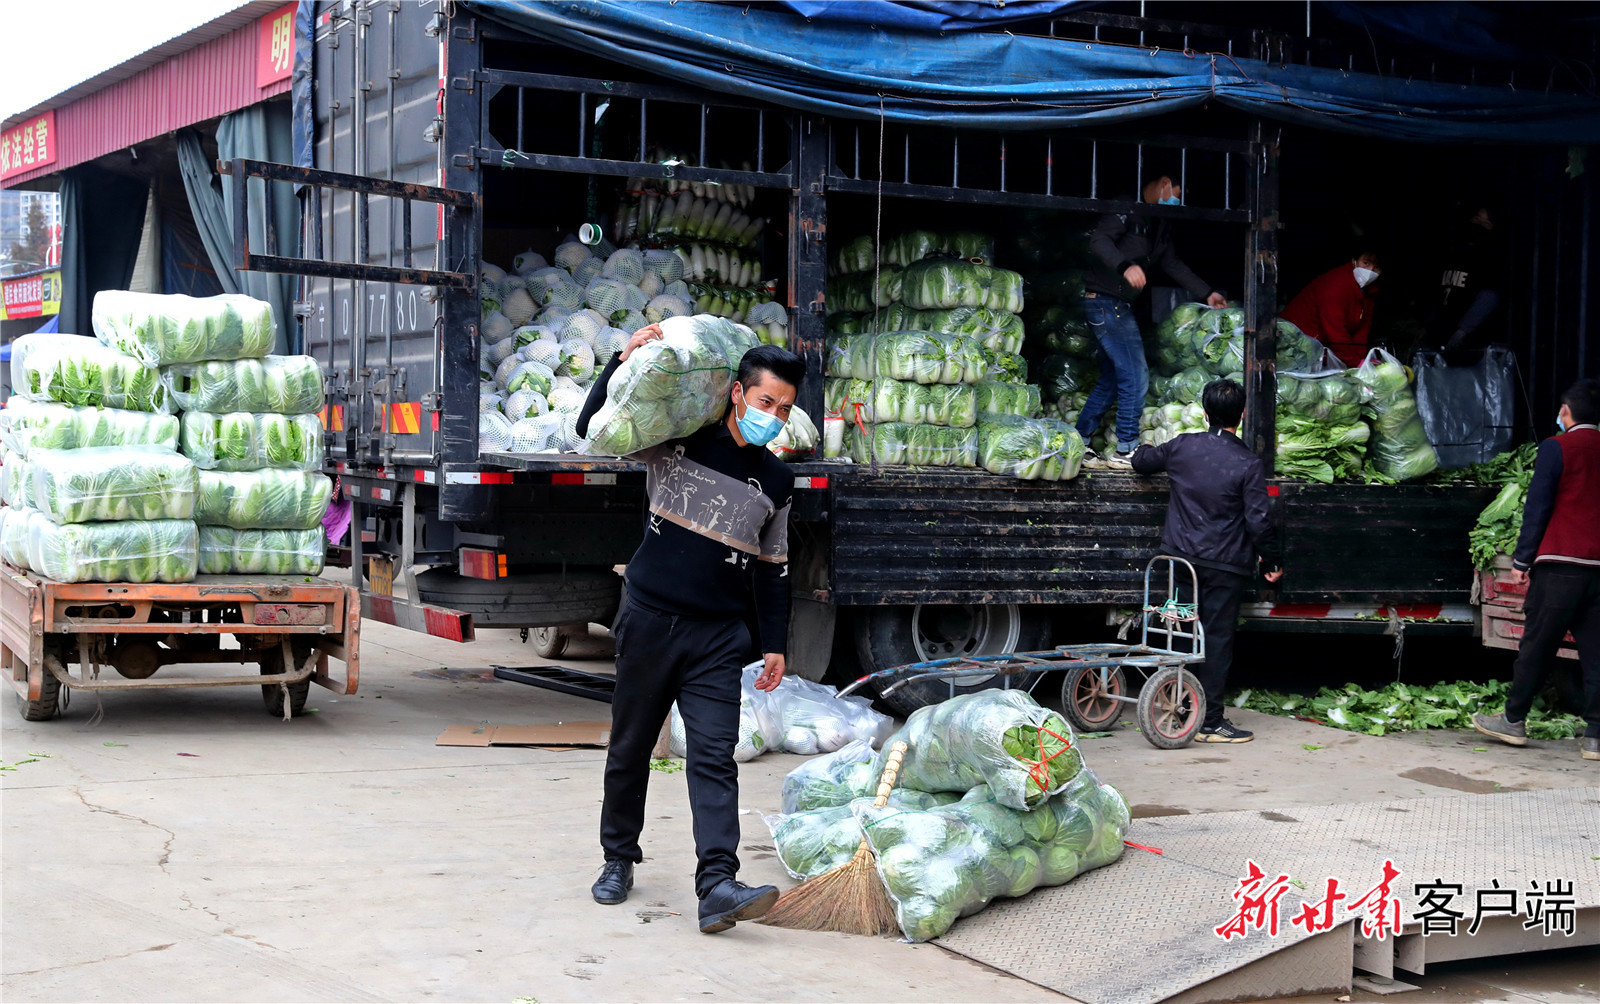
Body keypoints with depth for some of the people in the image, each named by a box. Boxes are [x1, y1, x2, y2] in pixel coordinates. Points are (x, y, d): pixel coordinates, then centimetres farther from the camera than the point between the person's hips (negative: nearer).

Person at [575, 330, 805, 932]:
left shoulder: (776, 481, 10)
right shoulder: (676, 444, 0)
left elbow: (772, 569, 16)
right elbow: (592, 429, 2)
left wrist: (775, 644, 12)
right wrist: (623, 362, -11)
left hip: (718, 636, 1)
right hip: (648, 619, -1)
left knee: (715, 757, -10)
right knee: (631, 748, 9)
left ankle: (717, 884, -19)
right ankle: (619, 859, 27)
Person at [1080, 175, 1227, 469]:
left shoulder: (1159, 227, 18)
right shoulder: (1127, 210, -11)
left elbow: (1173, 265, 23)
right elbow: (1099, 239, -24)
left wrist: (1207, 293, 18)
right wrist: (1126, 266, -39)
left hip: (1119, 307, 10)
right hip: (1105, 301, -10)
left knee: (1111, 379, 12)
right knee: (1135, 377, -10)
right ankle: (1126, 451, -5)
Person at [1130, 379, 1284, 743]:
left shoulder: (1182, 446, -1)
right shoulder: (1248, 464, -14)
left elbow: (1141, 461, 17)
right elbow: (1258, 521, -13)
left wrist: (1145, 450, 41)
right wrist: (1272, 561, 1)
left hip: (1180, 554, 4)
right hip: (1224, 563, -4)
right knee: (1217, 637, 1)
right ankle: (1209, 722, 1)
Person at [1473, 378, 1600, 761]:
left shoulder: (1557, 448, -5)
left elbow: (1538, 507, -6)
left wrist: (1522, 559, -1)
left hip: (1560, 564, -5)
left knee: (1536, 644, 4)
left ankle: (1514, 720, 13)